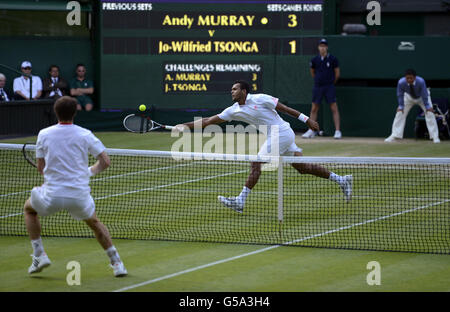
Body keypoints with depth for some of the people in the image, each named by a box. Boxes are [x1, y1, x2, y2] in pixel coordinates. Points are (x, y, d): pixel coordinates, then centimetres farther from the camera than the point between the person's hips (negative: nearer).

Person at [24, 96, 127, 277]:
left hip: (52, 194, -1)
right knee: (94, 222, 30)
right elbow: (105, 162, -1)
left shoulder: (44, 134, -1)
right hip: (80, 194, 1)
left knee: (29, 208, 30)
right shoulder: (85, 135, -2)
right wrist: (90, 171, 18)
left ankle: (39, 255, 17)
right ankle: (117, 263, 23)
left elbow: (41, 168, 6)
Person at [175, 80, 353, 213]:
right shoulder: (234, 111, 8)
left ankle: (241, 201, -13)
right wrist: (186, 125, 0)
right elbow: (209, 121, 7)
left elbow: (285, 108, -5)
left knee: (256, 163, -13)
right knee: (302, 167, 8)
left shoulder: (260, 99, -11)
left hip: (282, 133, -7)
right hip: (274, 137, 7)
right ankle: (340, 179, 17)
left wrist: (306, 120, -4)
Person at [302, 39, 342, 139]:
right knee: (314, 109, 5)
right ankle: (311, 130, 12)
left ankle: (338, 131, -7)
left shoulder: (332, 59, -3)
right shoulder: (314, 60, 4)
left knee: (334, 108, -7)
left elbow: (337, 73, 5)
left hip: (329, 87, -3)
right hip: (318, 87, 3)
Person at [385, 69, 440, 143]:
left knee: (429, 113, -15)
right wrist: (401, 106, -18)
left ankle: (435, 137, -9)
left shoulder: (421, 81, -39)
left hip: (422, 98, -2)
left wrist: (427, 107, -28)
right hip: (409, 97, 2)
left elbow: (424, 95, -30)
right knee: (400, 113, -5)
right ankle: (394, 136, 2)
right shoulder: (401, 82, -33)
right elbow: (400, 95, -17)